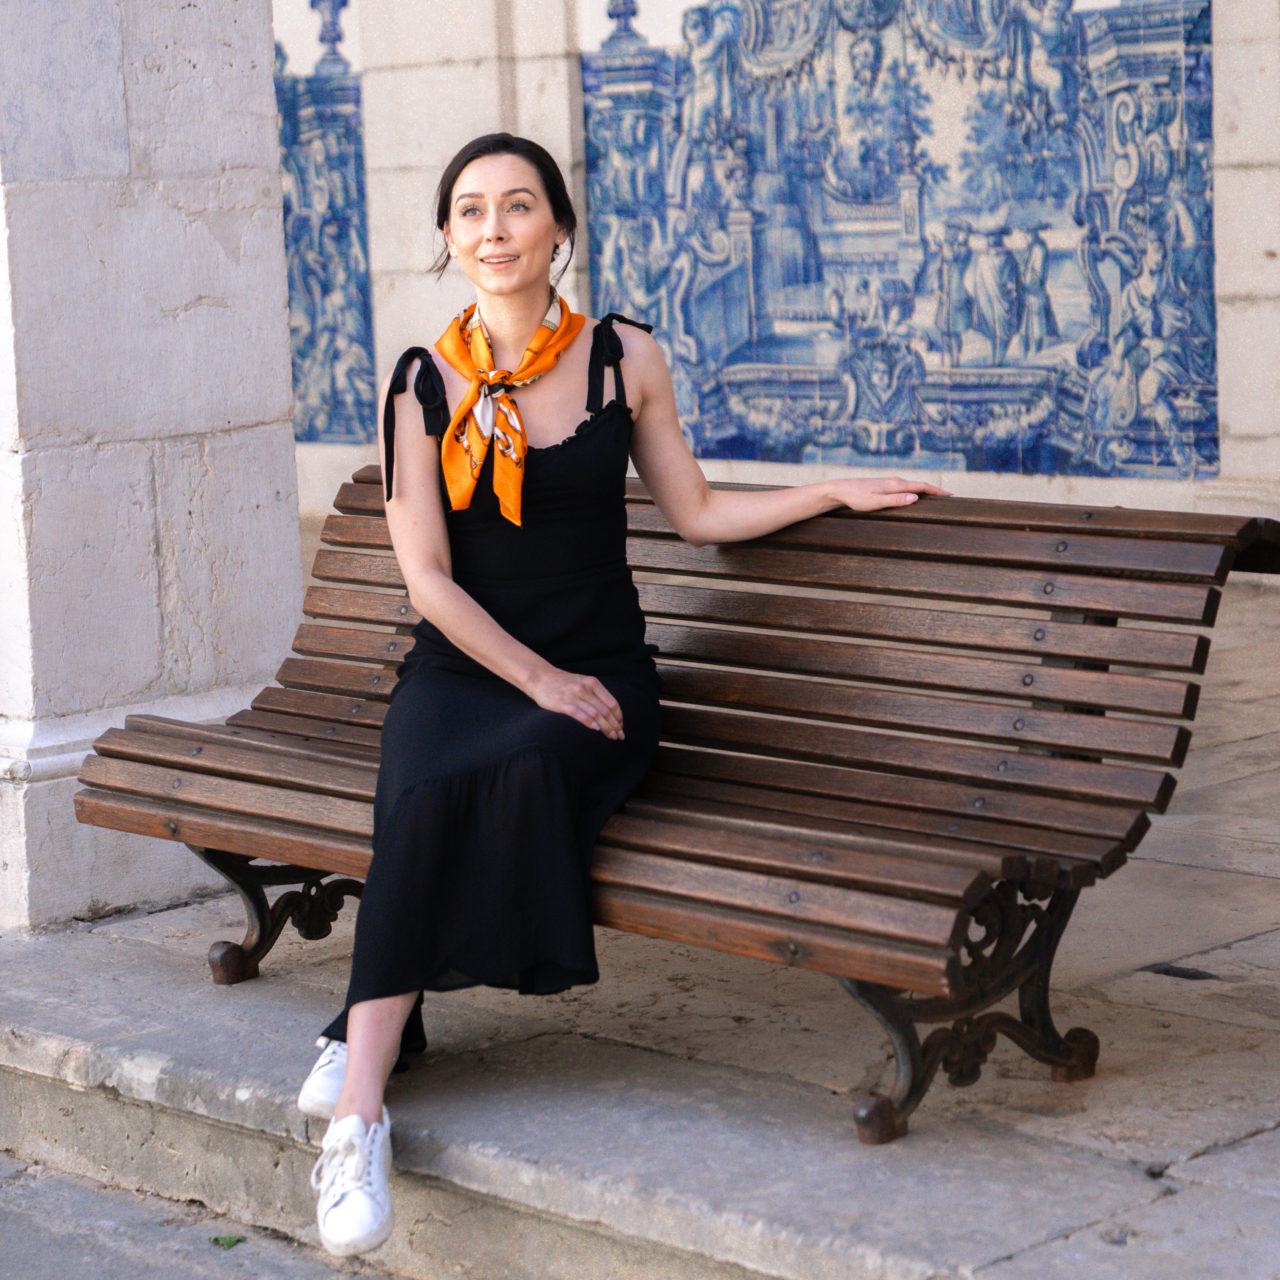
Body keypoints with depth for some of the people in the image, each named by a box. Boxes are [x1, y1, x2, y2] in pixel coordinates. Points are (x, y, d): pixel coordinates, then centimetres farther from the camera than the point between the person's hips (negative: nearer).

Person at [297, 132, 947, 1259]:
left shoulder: (625, 358, 6)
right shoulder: (422, 382, 2)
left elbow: (696, 512, 17)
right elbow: (427, 576, -2)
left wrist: (838, 492, 11)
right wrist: (536, 679, -12)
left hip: (597, 670, 1)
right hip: (461, 663, 0)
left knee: (516, 770, -35)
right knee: (432, 786, -35)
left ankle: (362, 1050, -27)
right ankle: (361, 1103, -34)